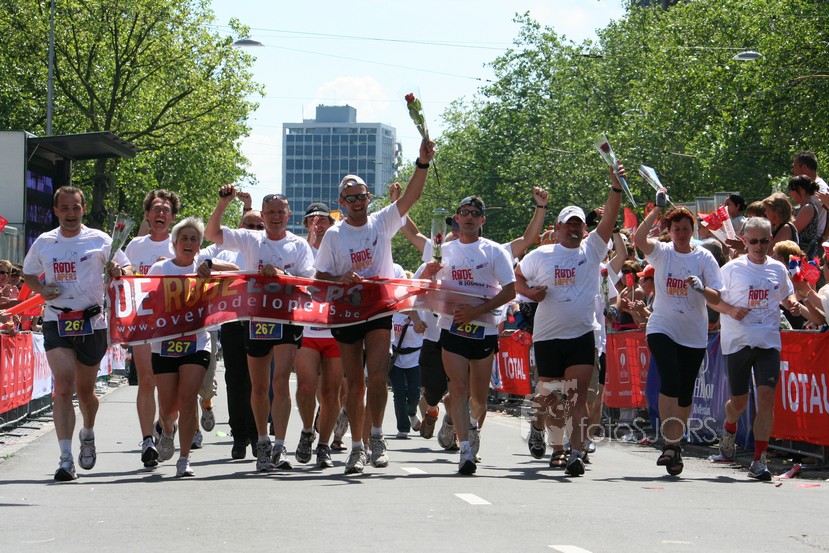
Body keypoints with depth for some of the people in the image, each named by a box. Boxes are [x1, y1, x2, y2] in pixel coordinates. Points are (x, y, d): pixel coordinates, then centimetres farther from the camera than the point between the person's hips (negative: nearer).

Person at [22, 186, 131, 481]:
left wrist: (118, 271, -19)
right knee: (63, 386, -15)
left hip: (92, 323, 0)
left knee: (85, 390, 13)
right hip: (56, 322, 0)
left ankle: (88, 434, 45)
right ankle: (66, 459, -18)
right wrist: (41, 289, -2)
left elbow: (127, 270, 5)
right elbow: (28, 274, 20)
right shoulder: (43, 243, 7)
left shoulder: (100, 241, 1)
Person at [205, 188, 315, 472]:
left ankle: (280, 447, -18)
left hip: (287, 318, -2)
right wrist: (223, 204, -13)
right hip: (255, 318, 2)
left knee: (281, 380, -15)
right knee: (258, 386, 10)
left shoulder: (299, 245, 6)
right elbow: (211, 234, -1)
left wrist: (280, 275, -18)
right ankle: (262, 441, 26)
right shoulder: (249, 240, 7)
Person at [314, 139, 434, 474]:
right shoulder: (334, 236, 2)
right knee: (354, 383, 6)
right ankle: (357, 447, 14)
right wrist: (341, 280, -19)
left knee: (377, 376, -16)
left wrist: (423, 163, -21)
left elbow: (411, 196, -8)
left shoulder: (382, 223, 3)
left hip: (380, 310, -1)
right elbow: (320, 277, 2)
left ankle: (377, 437, -3)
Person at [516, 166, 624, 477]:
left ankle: (576, 454, -15)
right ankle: (538, 428, 40)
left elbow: (610, 218, -5)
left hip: (582, 335, 0)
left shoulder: (592, 250, 5)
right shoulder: (540, 256, 5)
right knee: (550, 395, 8)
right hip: (547, 336, 0)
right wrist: (530, 292, -4)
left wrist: (616, 186, -18)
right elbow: (516, 278, 17)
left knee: (578, 396, -11)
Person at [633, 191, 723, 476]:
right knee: (670, 382, -20)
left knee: (685, 394, 6)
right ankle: (670, 445, -21)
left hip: (694, 334, 2)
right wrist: (657, 209, -24)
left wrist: (702, 288, -24)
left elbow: (716, 299, -3)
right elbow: (639, 239, -20)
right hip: (662, 329, -2)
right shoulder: (661, 252, 1)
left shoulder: (704, 258, 2)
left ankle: (674, 444, 21)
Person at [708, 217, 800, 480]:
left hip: (769, 342, 1)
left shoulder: (778, 269, 8)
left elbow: (787, 295, 24)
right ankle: (729, 429, 45)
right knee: (739, 401, 8)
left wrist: (792, 301, 0)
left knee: (767, 396, -12)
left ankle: (759, 460, -9)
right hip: (738, 341, -1)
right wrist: (730, 310, -15)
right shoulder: (732, 269, -1)